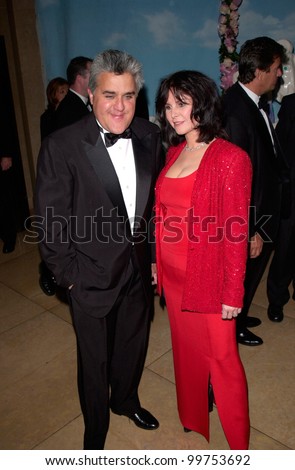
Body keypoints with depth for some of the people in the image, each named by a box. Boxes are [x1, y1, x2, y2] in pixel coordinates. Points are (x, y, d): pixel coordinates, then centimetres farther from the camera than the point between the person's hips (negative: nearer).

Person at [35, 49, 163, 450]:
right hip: (93, 277, -4)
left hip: (140, 268, 5)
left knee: (134, 345, 25)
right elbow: (51, 222, -13)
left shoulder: (150, 137, -4)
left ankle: (126, 400, 56)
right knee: (95, 360, 17)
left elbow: (157, 202, 5)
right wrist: (69, 275, -9)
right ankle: (95, 431, 46)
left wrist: (156, 256, 7)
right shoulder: (61, 146, -18)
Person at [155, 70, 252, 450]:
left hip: (209, 279, -6)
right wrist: (158, 265, 10)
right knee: (186, 350, 23)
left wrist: (233, 294, -12)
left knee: (222, 359, 10)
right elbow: (164, 215, 9)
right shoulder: (174, 152, 5)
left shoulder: (230, 159, -16)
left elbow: (235, 233, -15)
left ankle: (238, 442, 35)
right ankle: (192, 416, 49)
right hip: (173, 275, 6)